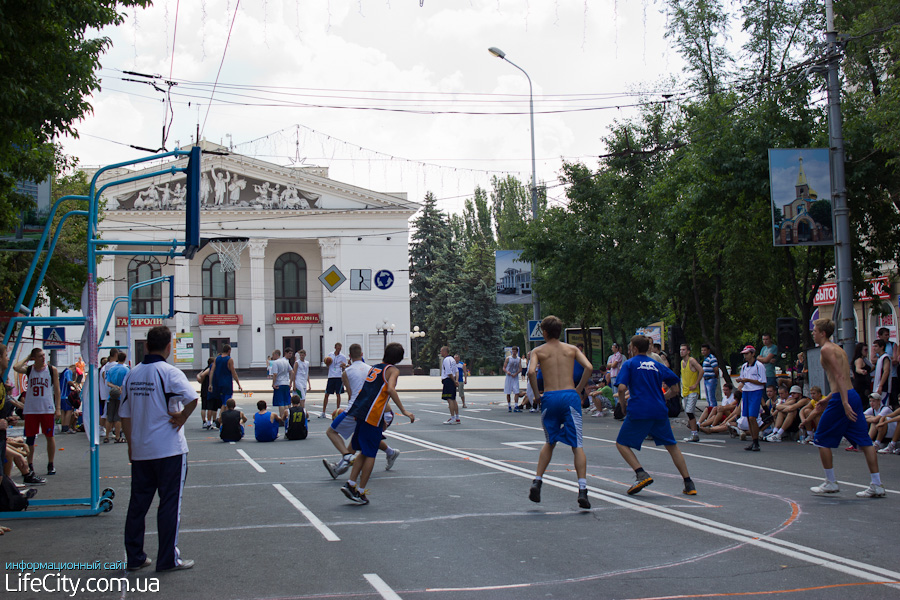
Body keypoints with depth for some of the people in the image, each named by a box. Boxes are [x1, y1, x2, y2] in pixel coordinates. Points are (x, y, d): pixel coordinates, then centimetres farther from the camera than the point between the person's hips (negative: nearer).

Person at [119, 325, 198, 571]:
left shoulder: (132, 374, 6)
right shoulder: (169, 372, -12)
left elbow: (124, 415, 11)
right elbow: (192, 398, -28)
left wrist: (131, 445, 18)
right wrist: (182, 417, -10)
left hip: (139, 452, 6)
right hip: (169, 449, -6)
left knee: (138, 503, 11)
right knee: (170, 503, 2)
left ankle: (134, 557, 17)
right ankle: (168, 559, 5)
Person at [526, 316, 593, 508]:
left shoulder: (538, 351, 6)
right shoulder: (571, 349, 11)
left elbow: (531, 372, -12)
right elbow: (589, 367, -3)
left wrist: (537, 394, 0)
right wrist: (579, 390, 5)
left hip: (549, 398, 0)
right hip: (569, 395, 0)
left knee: (550, 443, 21)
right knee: (577, 445, 0)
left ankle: (537, 481, 12)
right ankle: (582, 489, -13)